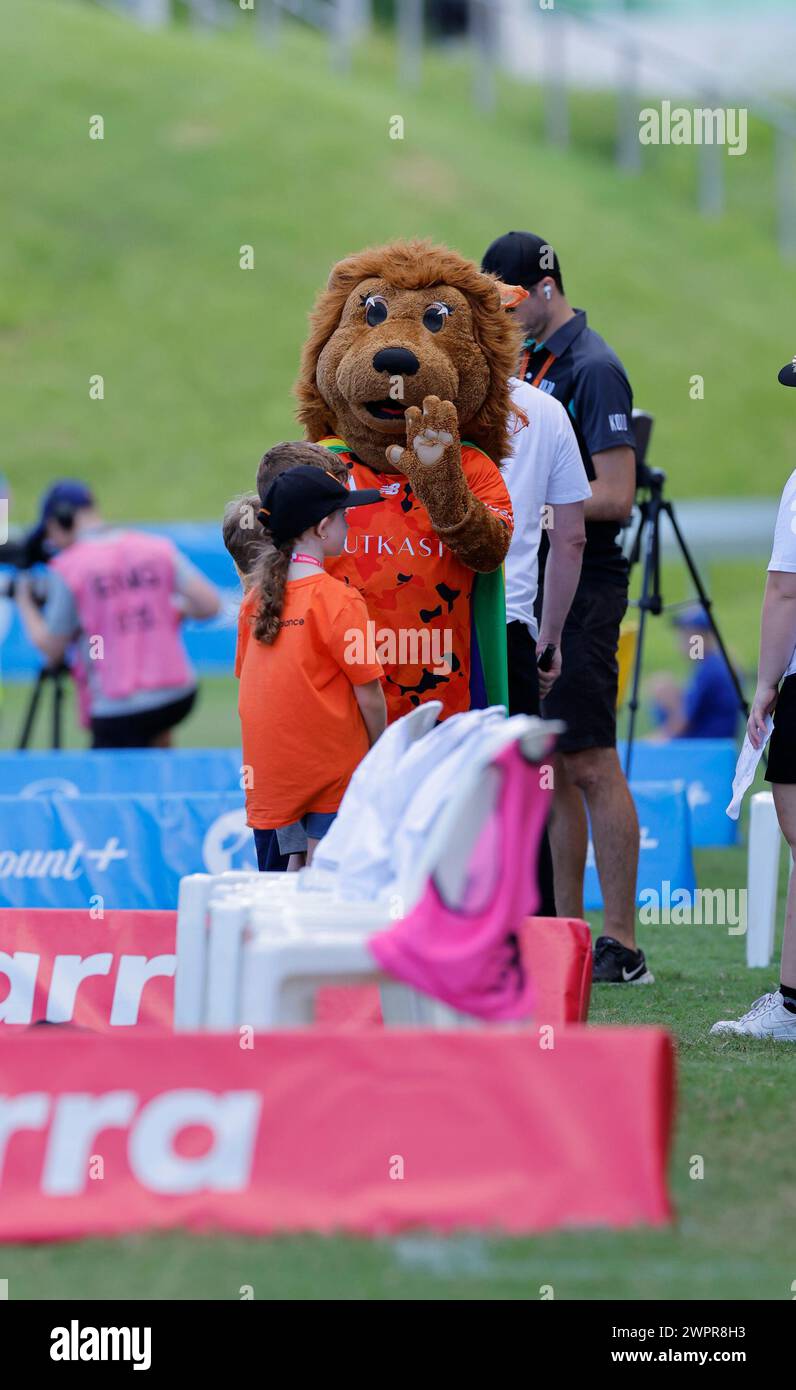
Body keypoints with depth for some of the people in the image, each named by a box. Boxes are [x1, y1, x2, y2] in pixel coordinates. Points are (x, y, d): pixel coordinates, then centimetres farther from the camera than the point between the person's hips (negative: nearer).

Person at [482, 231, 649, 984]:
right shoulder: (527, 363, 15)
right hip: (530, 588, 9)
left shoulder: (592, 369, -12)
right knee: (547, 765, 10)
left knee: (589, 764, -9)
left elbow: (613, 497, -17)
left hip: (581, 592, -9)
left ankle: (623, 948, -6)